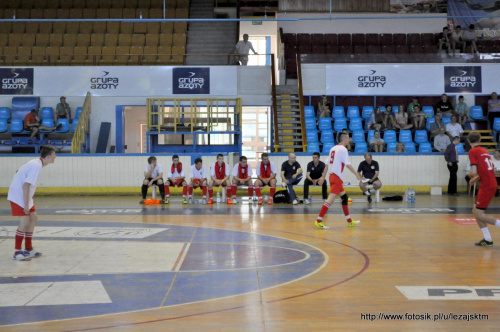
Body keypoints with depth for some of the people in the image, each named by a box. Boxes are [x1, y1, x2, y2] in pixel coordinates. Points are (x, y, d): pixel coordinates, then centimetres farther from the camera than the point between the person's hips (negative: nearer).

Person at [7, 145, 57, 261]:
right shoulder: (36, 166, -22)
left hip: (24, 196, 10)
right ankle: (17, 252, -1)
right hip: (18, 196, -10)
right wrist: (26, 204, -23)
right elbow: (26, 185, -26)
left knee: (33, 218, 13)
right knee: (24, 222, -11)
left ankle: (28, 249, 21)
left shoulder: (36, 163, 9)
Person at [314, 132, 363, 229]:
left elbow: (327, 164, 14)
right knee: (331, 199, -11)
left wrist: (324, 177, 16)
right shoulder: (343, 149, -9)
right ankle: (318, 221, -15)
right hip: (337, 177, -9)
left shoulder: (333, 148, 14)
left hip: (331, 176, 9)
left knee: (344, 197, 17)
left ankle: (349, 221, 23)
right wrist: (357, 175, -6)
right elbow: (348, 165, -13)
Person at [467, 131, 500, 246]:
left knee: (479, 214, -4)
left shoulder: (473, 152, -9)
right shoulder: (485, 151, 16)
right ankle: (487, 239, 14)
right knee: (476, 211, 13)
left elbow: (473, 172, -17)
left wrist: (471, 176, 3)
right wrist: (476, 178, 24)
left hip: (486, 186, -8)